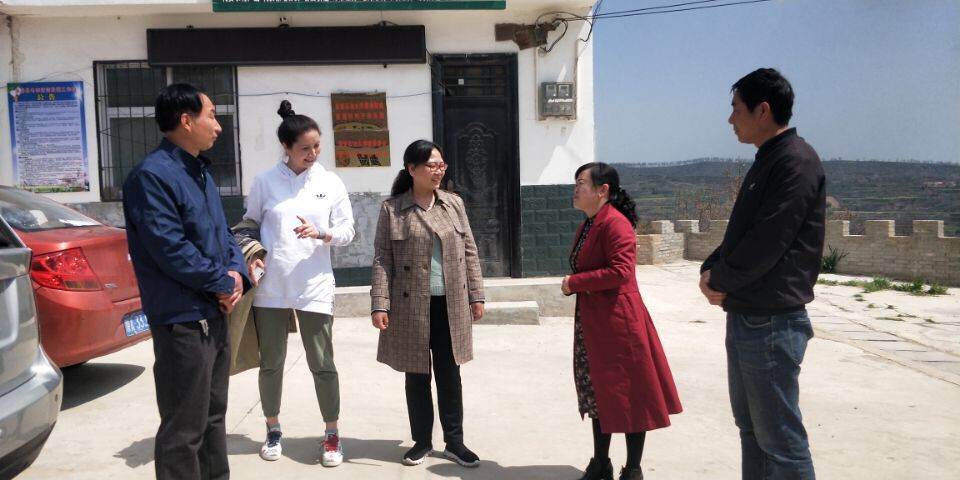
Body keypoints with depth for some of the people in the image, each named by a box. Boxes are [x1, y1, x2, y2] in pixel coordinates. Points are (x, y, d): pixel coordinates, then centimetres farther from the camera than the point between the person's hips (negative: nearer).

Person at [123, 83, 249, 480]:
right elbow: (170, 248, -22)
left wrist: (236, 272, -3)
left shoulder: (200, 171, 14)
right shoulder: (152, 175, -16)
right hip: (183, 320, -9)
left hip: (214, 313, 9)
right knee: (184, 428, -1)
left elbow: (222, 232, 16)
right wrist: (222, 282, -12)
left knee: (213, 415, 20)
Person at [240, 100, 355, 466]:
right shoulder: (265, 182, 0)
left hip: (314, 286, 0)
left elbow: (347, 231, 3)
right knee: (271, 362, 11)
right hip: (271, 286, 1)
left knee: (322, 363, 2)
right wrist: (251, 256, -6)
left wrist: (320, 234, -16)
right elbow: (250, 225, 10)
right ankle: (273, 430, 30)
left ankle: (332, 435, 16)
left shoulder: (331, 183, 1)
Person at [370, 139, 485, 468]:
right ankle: (422, 441, 25)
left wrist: (476, 295, 5)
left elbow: (469, 251, 9)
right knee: (417, 376, 10)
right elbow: (382, 259, -5)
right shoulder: (392, 209, -3)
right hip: (412, 307, -2)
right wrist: (380, 304, -11)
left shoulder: (454, 204, 7)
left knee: (449, 375, 10)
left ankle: (454, 441, 22)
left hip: (451, 305, 2)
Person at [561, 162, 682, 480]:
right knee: (599, 393, 16)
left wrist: (574, 282, -18)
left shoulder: (615, 223, -16)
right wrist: (573, 284, 2)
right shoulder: (587, 225, 14)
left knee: (629, 396, 2)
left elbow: (621, 272, -26)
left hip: (618, 322, -10)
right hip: (591, 322, 10)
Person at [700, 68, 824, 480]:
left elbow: (766, 243, -22)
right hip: (746, 316, 10)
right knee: (751, 426, 18)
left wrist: (720, 281, -8)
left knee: (779, 437, 0)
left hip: (772, 322, -10)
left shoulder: (796, 161, -15)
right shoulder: (767, 162, 15)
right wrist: (711, 270, 2)